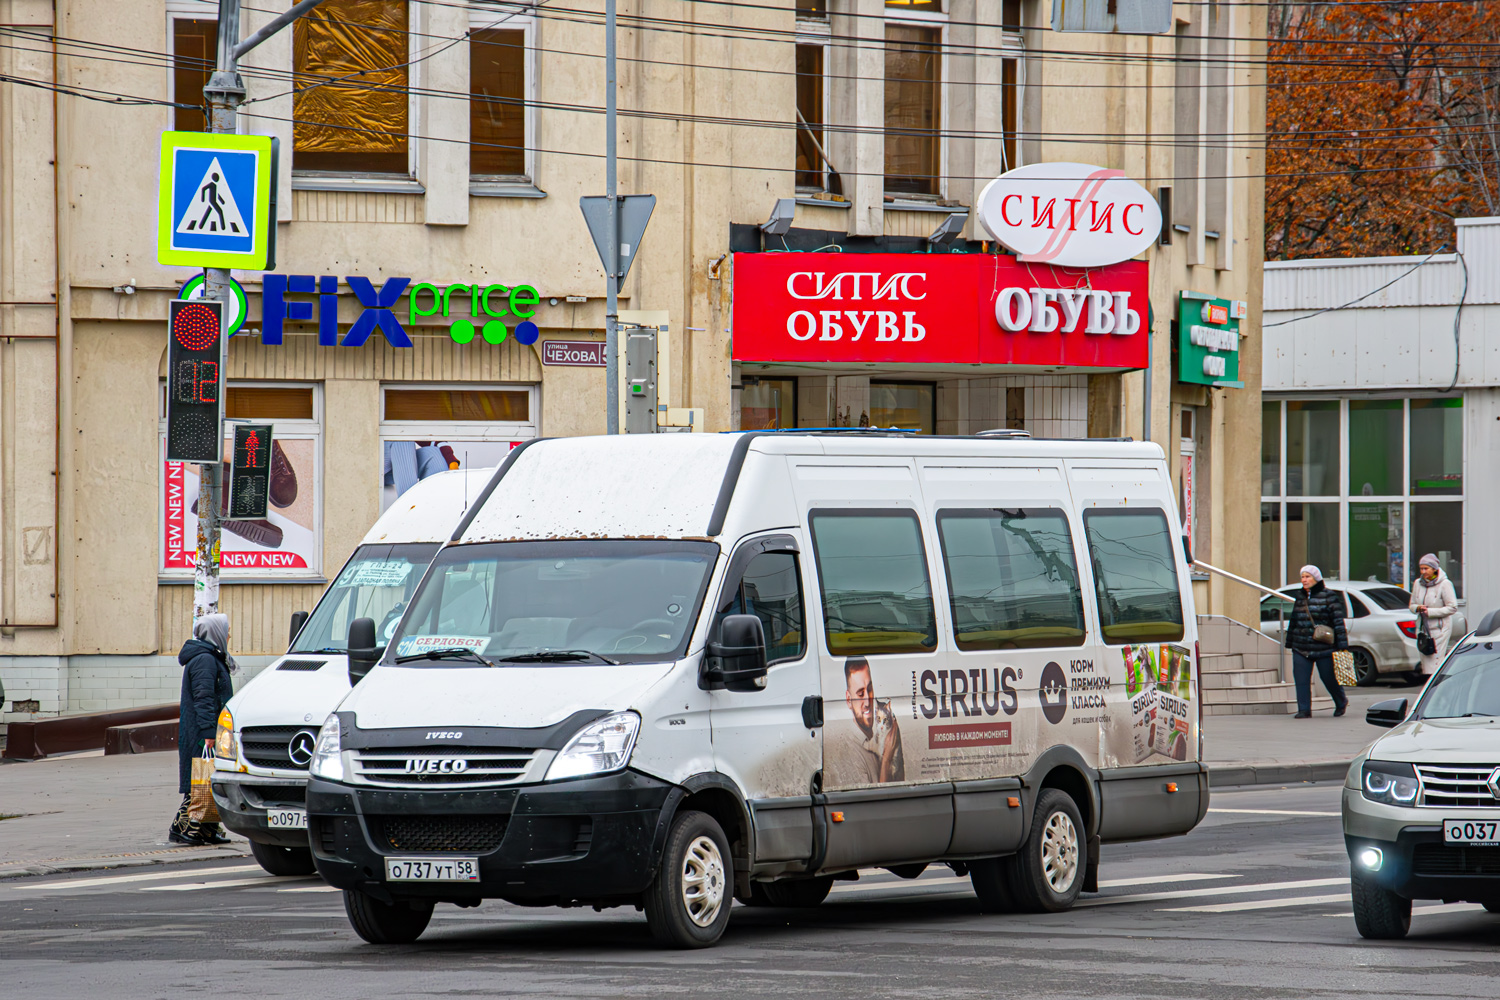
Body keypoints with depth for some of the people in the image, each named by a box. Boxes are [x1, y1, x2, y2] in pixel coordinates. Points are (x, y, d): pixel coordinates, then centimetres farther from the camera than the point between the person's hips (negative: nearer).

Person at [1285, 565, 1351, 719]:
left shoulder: (1328, 596, -6)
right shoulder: (1300, 598, 12)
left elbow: (1338, 621, -9)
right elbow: (1293, 621, 20)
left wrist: (1342, 645, -14)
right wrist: (1290, 642, 21)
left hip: (1323, 647, -5)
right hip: (1301, 648, 5)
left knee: (1329, 678, 4)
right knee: (1301, 679, -5)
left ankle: (1341, 702, 30)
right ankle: (1304, 710, 0)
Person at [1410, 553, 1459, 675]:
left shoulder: (1444, 584, -9)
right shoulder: (1418, 583, 9)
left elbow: (1452, 607, -11)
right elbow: (1412, 605, 16)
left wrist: (1430, 612, -16)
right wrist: (1418, 608, -10)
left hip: (1440, 628, -6)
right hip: (1423, 628, 6)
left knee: (1435, 661, -14)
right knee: (1425, 661, 4)